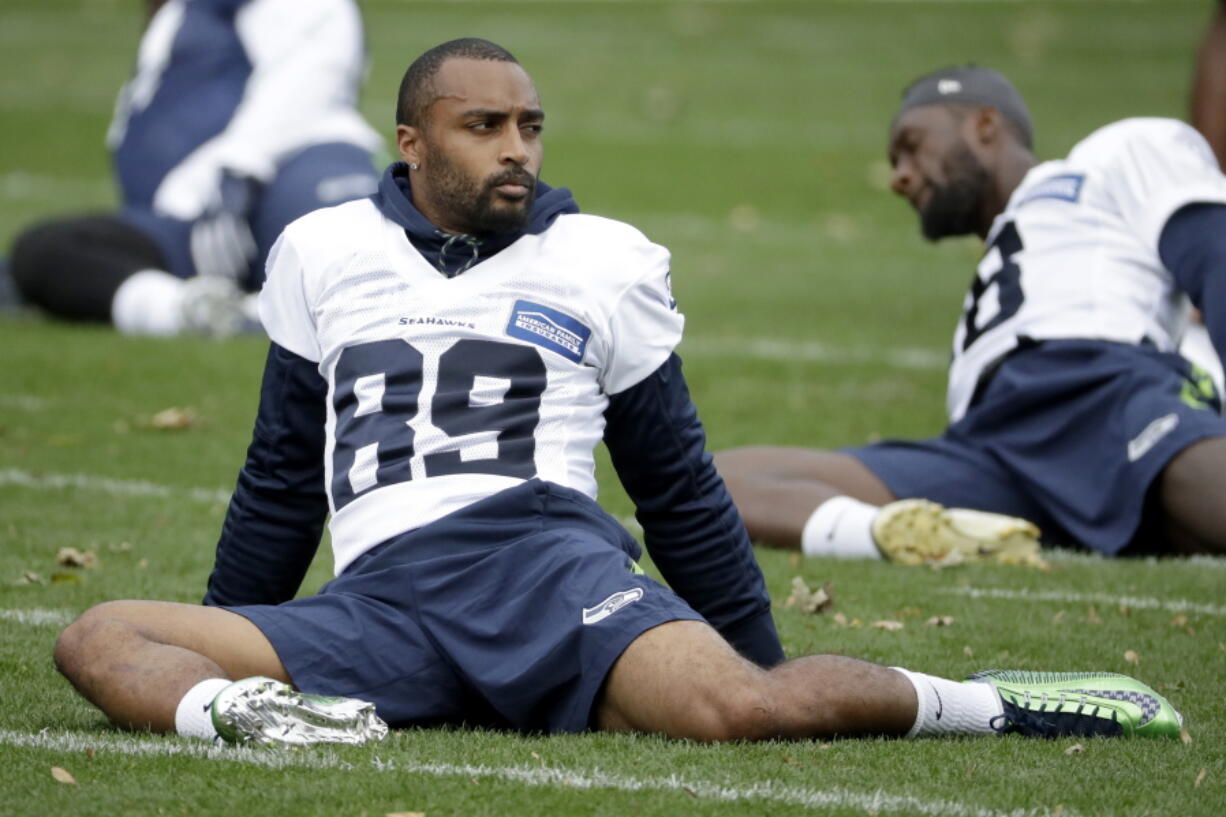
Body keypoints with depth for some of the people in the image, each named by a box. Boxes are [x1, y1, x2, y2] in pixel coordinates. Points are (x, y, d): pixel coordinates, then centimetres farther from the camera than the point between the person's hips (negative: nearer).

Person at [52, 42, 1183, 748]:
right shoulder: (326, 254, 17)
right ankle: (243, 712, -48)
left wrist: (765, 664, 17)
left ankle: (980, 704, -13)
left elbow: (677, 484, 19)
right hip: (380, 601, 3)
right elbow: (283, 481, 28)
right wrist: (225, 679, 30)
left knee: (735, 709, -33)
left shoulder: (601, 265, 12)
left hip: (545, 559, -2)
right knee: (98, 641, -20)